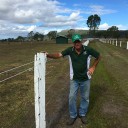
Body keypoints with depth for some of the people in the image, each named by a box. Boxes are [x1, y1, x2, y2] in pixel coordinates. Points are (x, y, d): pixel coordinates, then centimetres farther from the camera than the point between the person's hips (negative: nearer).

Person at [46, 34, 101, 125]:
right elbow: (59, 55, -21)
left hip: (85, 79, 0)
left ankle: (82, 114, 35)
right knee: (72, 97, 3)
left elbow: (98, 56, 0)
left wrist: (93, 67, -5)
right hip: (74, 79, 0)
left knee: (85, 98, 13)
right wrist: (48, 55, -37)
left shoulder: (88, 49, -14)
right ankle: (73, 115, 24)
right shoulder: (70, 50, -12)